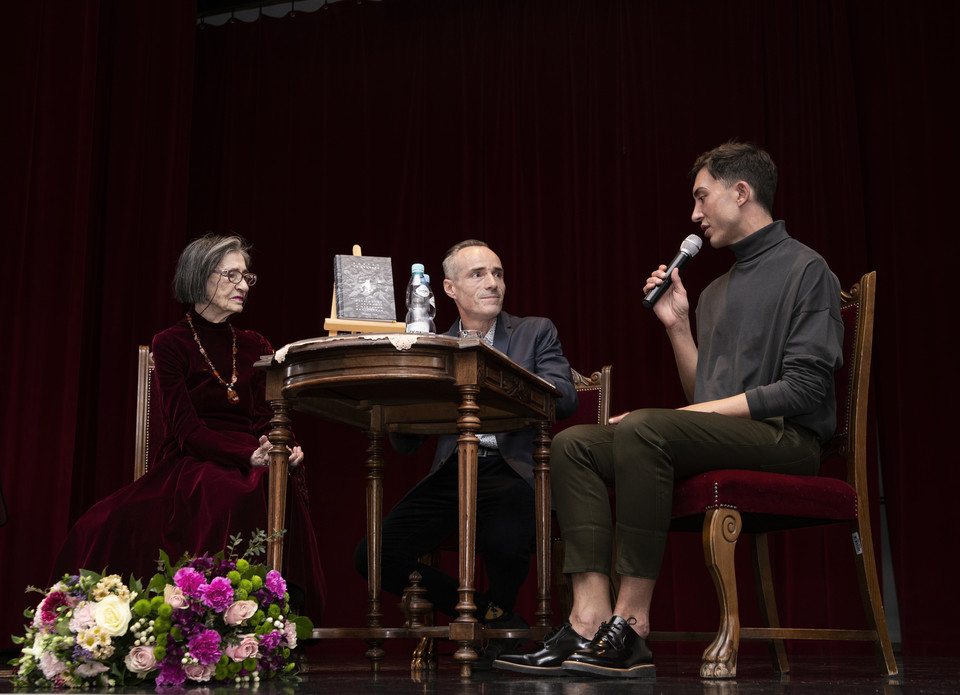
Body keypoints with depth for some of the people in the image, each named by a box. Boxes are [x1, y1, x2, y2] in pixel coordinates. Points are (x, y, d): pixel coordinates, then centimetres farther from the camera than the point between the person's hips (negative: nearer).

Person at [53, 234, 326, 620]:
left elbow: (266, 419, 9)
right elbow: (186, 428, -6)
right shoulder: (172, 344, 4)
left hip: (252, 468, 3)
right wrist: (249, 455, -21)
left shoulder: (255, 347, 18)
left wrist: (282, 448, -16)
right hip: (191, 464, -3)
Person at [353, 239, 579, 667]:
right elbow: (404, 445, 12)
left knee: (502, 541, -36)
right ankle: (482, 615, 4)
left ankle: (497, 613, 2)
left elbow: (565, 397, -6)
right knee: (374, 556, -15)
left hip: (513, 471, -3)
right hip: (451, 475, 3)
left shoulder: (535, 332, 13)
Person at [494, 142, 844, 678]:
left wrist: (698, 412, -15)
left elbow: (805, 388, -13)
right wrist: (677, 325, 12)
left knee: (643, 427, -33)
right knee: (574, 443, -9)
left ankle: (631, 624, -31)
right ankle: (591, 619, -25)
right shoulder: (717, 290, 25)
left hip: (785, 437, -8)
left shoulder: (805, 268, -1)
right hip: (719, 442, 8)